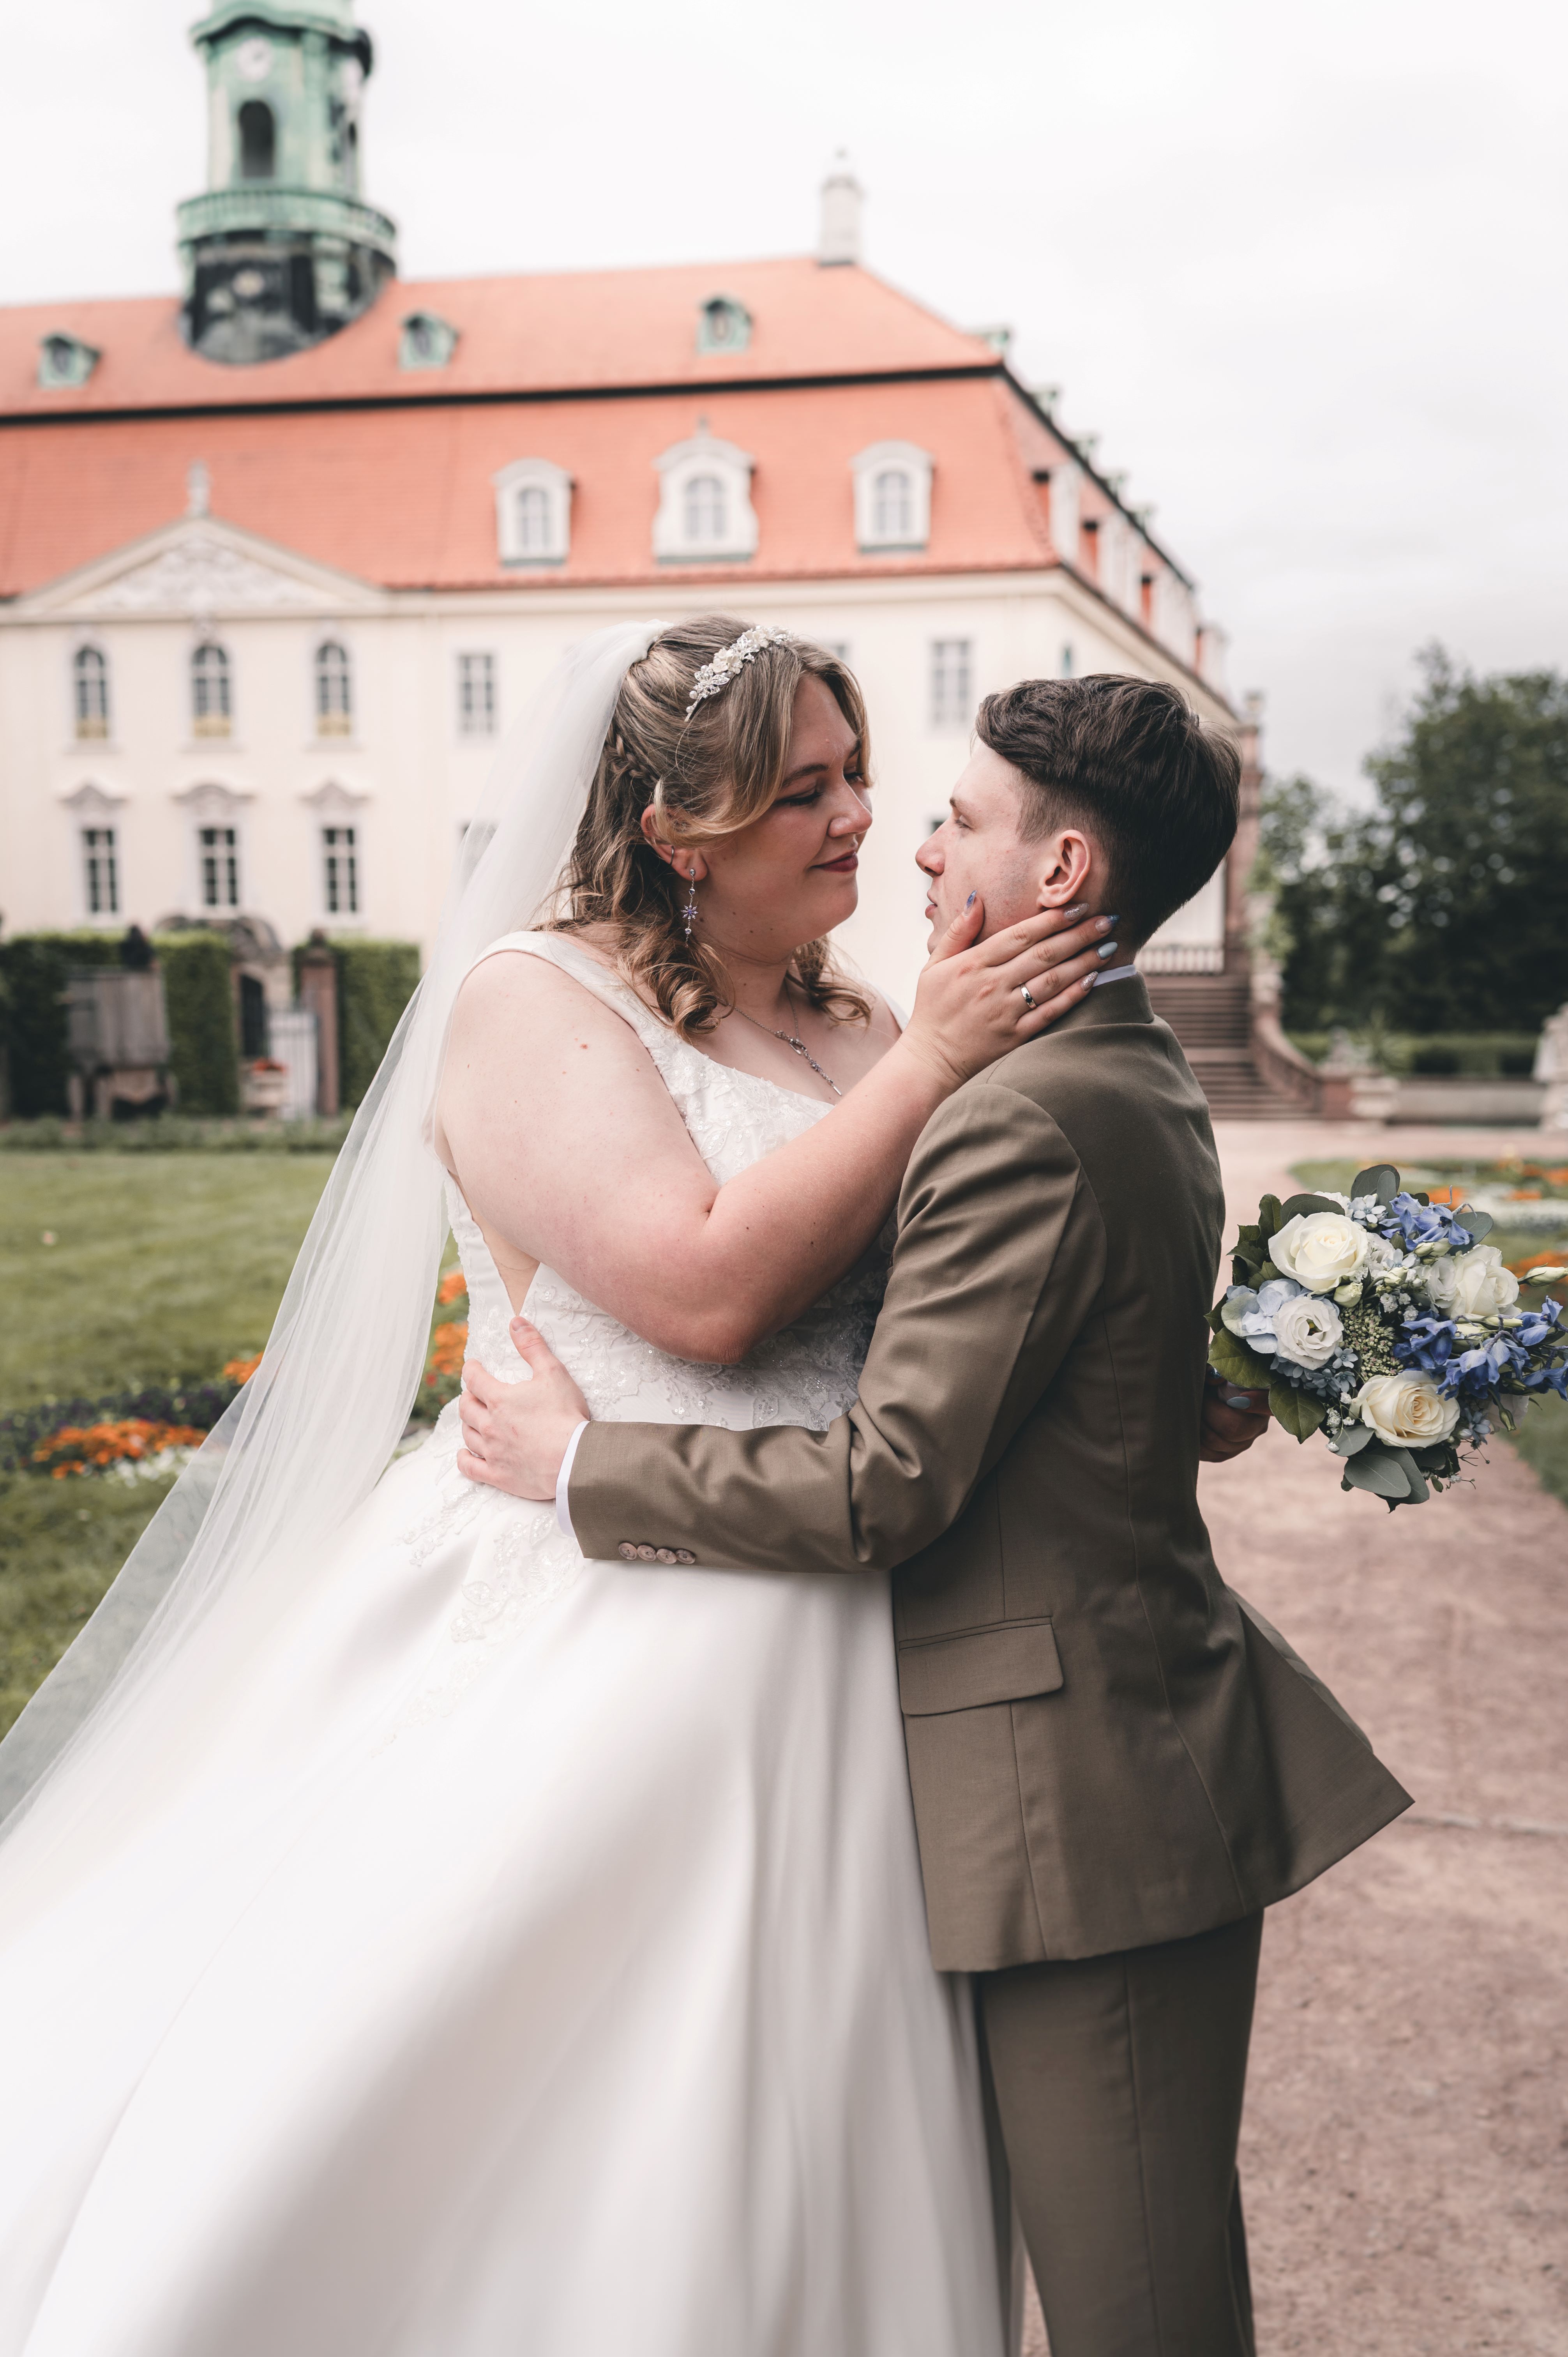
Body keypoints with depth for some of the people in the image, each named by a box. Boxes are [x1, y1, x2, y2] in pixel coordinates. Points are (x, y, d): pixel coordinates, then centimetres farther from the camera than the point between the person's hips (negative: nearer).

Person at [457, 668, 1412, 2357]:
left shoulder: (1027, 1119, -22)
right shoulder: (1143, 1083, 10)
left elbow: (884, 1489, -22)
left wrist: (583, 1461, -12)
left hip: (1085, 1792, -10)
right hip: (1149, 1747, 10)